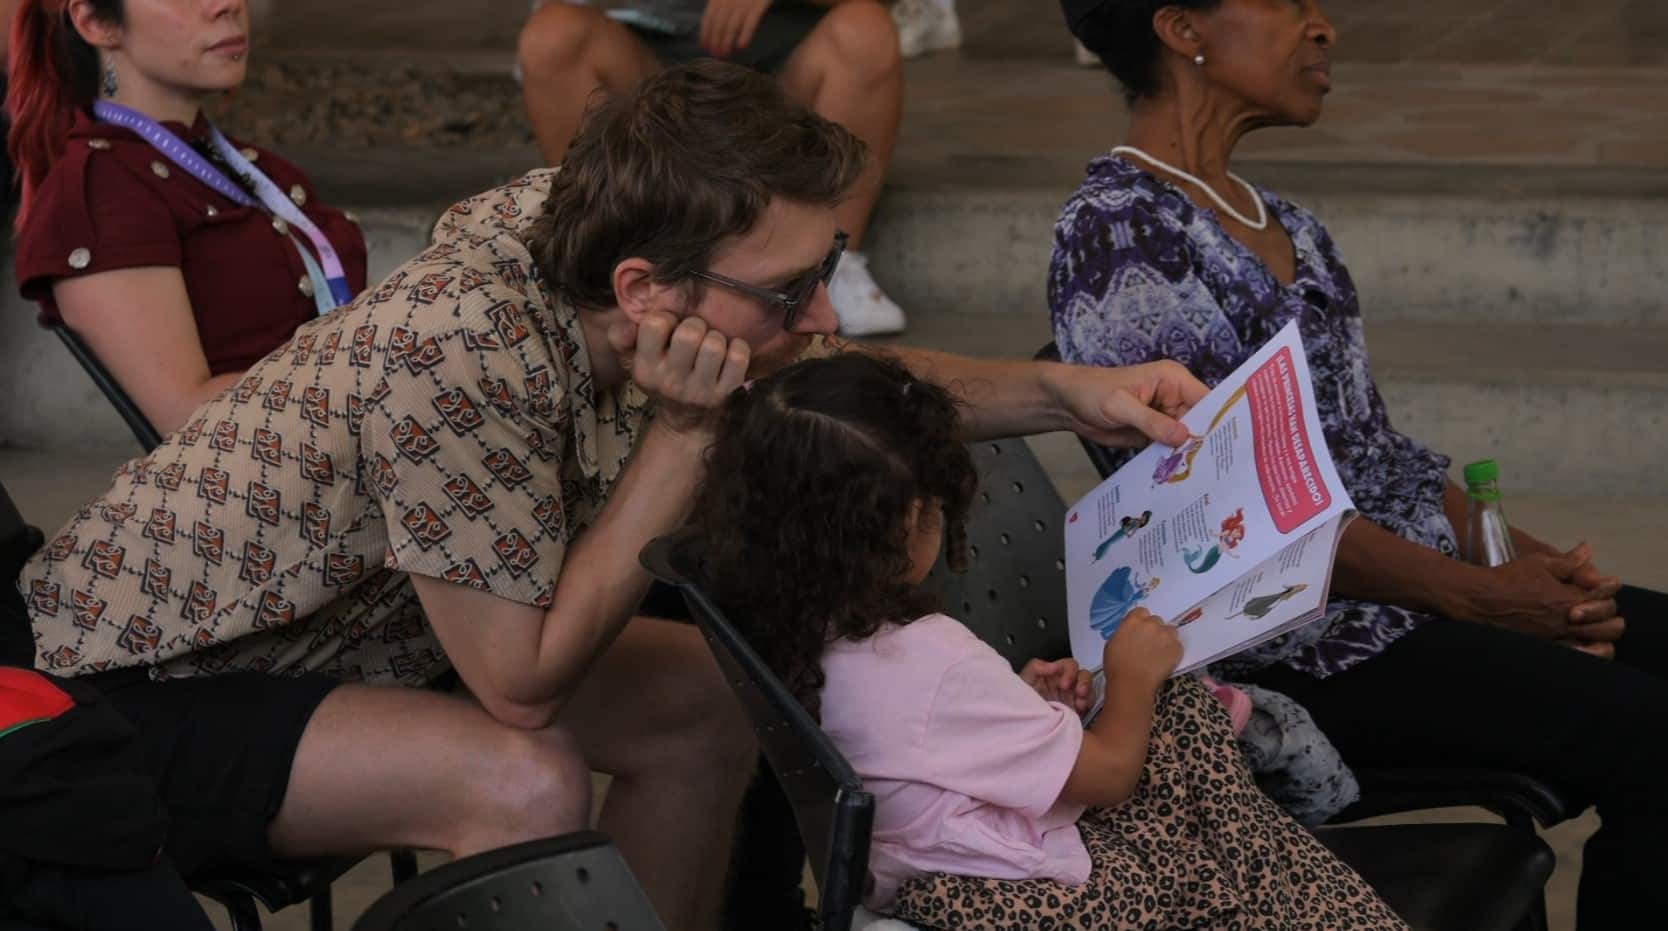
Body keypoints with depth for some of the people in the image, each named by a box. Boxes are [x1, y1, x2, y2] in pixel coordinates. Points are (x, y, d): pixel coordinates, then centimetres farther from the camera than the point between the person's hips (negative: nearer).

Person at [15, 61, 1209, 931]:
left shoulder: (564, 220, -14)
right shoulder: (457, 355, -37)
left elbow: (828, 376, 4)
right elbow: (524, 684, -26)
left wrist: (1064, 392, -7)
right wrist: (683, 431, -29)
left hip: (343, 627, 9)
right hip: (143, 692, -8)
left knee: (705, 700, 2)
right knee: (526, 781, -31)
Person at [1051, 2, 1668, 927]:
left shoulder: (1278, 225, 16)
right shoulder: (1115, 234, -13)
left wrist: (1521, 556, -1)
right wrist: (1476, 593, -17)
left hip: (1409, 588, 9)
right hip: (1289, 643, -9)